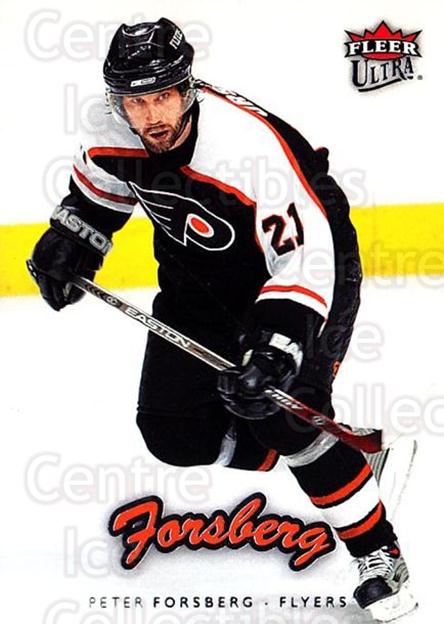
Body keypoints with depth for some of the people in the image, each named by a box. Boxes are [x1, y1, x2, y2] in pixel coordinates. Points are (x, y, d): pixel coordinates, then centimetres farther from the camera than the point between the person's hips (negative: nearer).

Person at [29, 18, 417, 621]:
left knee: (285, 409, -22)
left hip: (302, 263, -7)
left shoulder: (248, 145, -36)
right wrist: (69, 240, 1)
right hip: (200, 276, 7)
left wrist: (277, 343, -47)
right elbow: (99, 185, 10)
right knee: (170, 430, 0)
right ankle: (287, 454, 22)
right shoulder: (116, 132, -16)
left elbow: (305, 254, -38)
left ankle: (380, 556, -4)